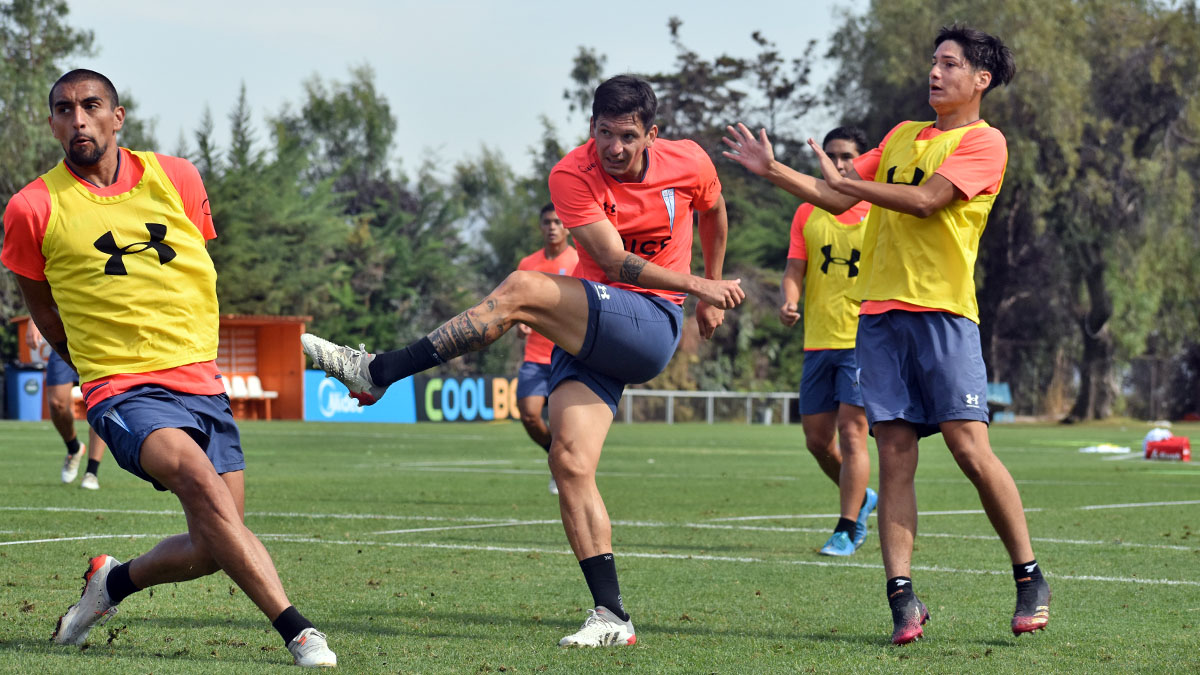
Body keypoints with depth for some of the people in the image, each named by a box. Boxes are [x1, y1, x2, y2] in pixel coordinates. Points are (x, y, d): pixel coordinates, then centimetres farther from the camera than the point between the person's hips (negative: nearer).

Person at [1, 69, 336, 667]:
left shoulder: (176, 178, 6)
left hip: (202, 385, 5)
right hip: (123, 393, -4)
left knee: (212, 549, 0)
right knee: (198, 477, -32)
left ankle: (115, 581, 31)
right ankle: (297, 633, -32)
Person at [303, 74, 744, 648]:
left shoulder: (689, 163, 1)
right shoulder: (572, 175, -5)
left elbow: (714, 213, 25)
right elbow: (614, 260, -15)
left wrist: (711, 291, 30)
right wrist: (696, 285, -24)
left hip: (651, 326, -2)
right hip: (590, 333, 2)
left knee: (523, 290, -26)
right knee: (569, 460, -16)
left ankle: (375, 372, -22)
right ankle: (611, 617, -13)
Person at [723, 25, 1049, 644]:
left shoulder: (984, 142, 0)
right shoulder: (902, 135, 22)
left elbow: (924, 200, -13)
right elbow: (838, 201, 23)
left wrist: (844, 179, -7)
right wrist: (772, 171, 14)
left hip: (942, 311, -6)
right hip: (878, 310, 6)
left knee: (970, 449, -10)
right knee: (894, 457, -2)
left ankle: (1030, 580, 4)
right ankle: (902, 597, -6)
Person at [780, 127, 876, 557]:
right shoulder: (807, 214, 11)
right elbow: (794, 269, 5)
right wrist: (788, 301, -15)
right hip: (818, 342, 4)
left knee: (851, 431, -13)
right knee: (816, 439, 7)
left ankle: (847, 529, -6)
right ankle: (862, 498, 33)